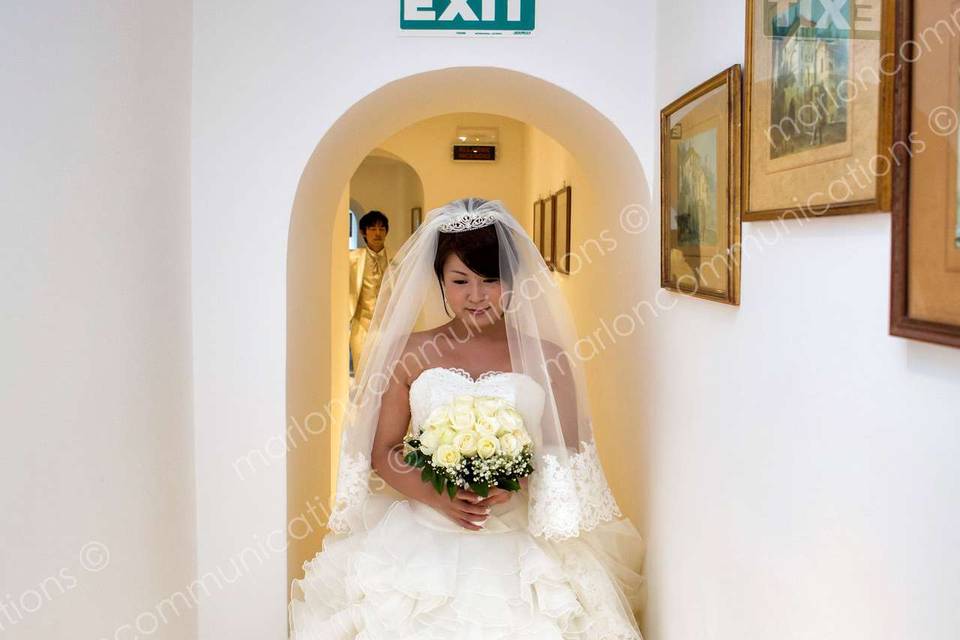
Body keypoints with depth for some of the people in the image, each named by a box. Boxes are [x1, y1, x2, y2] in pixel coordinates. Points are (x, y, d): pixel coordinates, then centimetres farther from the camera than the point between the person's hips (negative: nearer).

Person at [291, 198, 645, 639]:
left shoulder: (547, 359, 3)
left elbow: (568, 455, 5)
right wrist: (437, 497, -13)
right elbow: (382, 452, 4)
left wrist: (517, 484, -15)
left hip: (517, 544, 0)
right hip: (421, 539, 1)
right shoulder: (410, 354, 4)